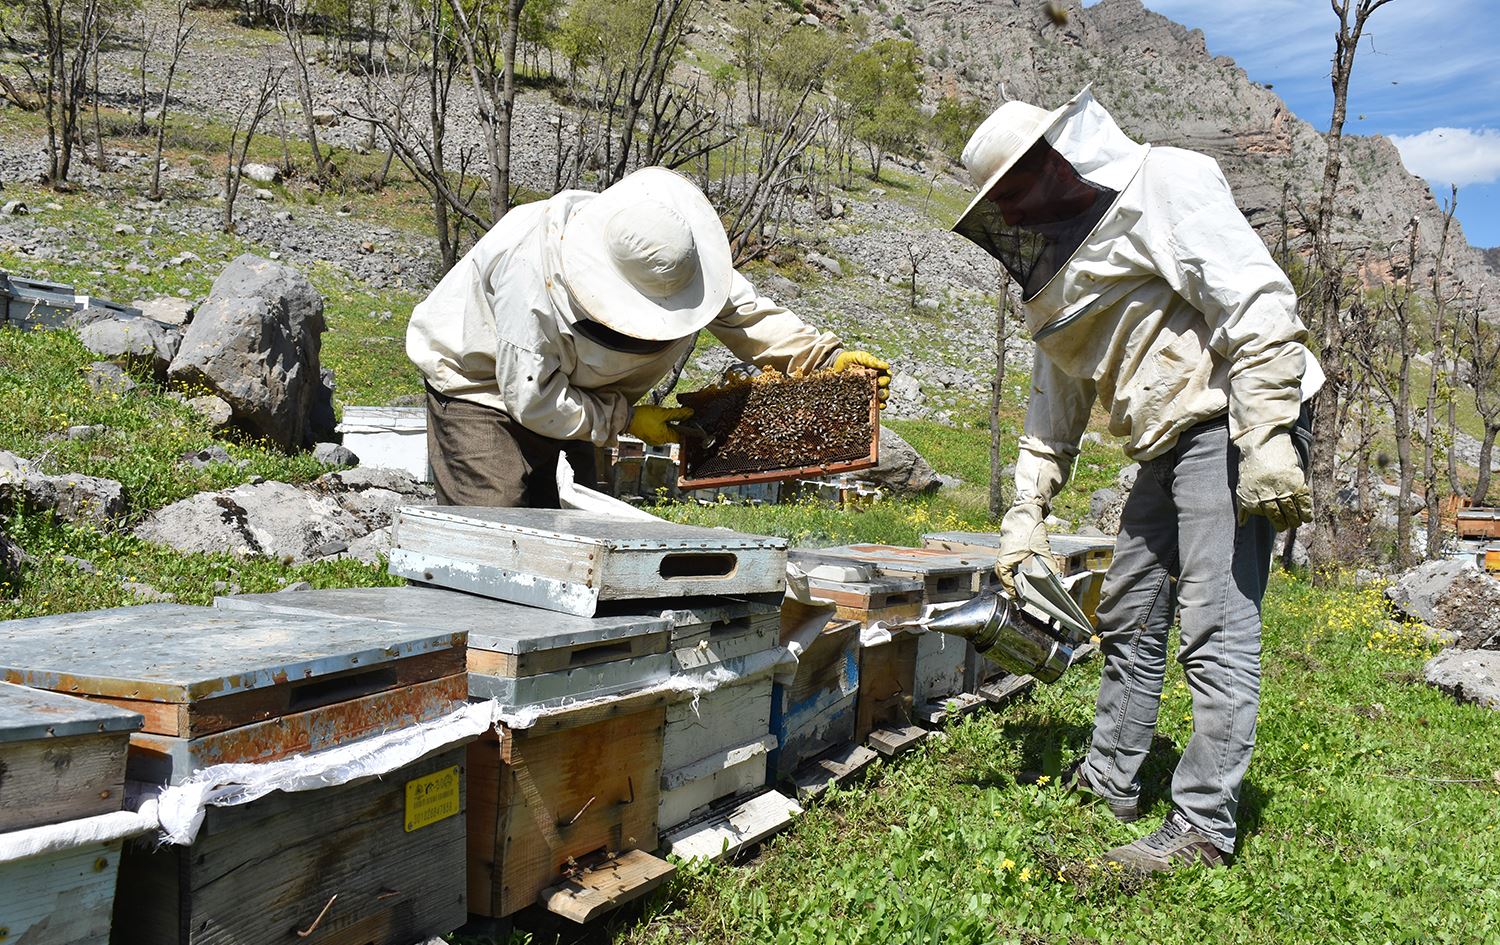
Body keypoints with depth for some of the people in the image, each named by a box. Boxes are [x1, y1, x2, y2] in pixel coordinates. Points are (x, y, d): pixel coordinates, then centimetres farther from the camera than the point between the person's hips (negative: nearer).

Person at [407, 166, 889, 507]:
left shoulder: (670, 253, -19)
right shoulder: (533, 274, -38)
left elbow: (745, 313, -8)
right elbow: (532, 398, -31)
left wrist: (828, 357, -17)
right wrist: (627, 417, -27)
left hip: (571, 391, 7)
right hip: (482, 382, -6)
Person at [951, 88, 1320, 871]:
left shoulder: (1165, 184, -9)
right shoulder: (1059, 262, 17)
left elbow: (1256, 303, -20)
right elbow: (1056, 403, 19)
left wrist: (1267, 441, -26)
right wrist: (1026, 514, 14)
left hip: (1227, 425, -10)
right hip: (1164, 450, 10)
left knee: (1215, 631, -9)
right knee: (1129, 620, 16)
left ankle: (1203, 829, -2)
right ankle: (1109, 780, 30)